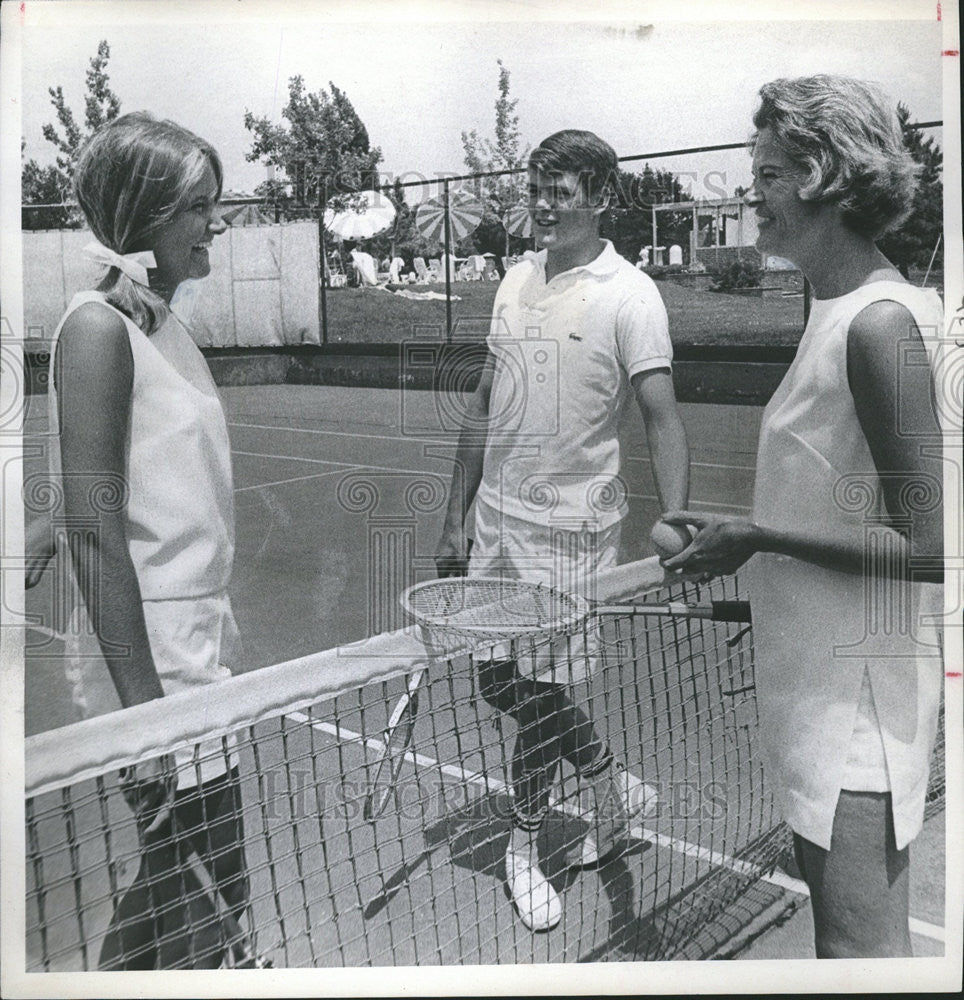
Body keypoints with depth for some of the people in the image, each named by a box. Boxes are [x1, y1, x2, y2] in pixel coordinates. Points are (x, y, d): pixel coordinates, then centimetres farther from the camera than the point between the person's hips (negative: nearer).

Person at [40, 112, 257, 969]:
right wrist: (144, 704, -20)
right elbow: (94, 529, -19)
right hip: (152, 662, -9)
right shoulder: (99, 327, -13)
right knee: (178, 931, 0)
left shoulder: (168, 328, 12)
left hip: (202, 654, 9)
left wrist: (218, 638, 17)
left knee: (216, 896, 17)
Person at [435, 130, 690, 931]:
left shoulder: (629, 295, -10)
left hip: (569, 529, -7)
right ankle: (615, 785, 36)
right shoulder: (515, 283, 9)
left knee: (540, 691, 3)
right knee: (497, 679, 13)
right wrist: (455, 520, 12)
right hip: (497, 519, 7)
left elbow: (662, 419, -17)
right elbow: (484, 409, 13)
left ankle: (525, 843, 30)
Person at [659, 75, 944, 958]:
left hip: (859, 689, -9)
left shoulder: (881, 323, -19)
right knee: (840, 915, 22)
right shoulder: (840, 313, 10)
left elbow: (927, 546, -21)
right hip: (823, 678, 9)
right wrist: (751, 537, 10)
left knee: (860, 948, 2)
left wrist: (756, 536, -17)